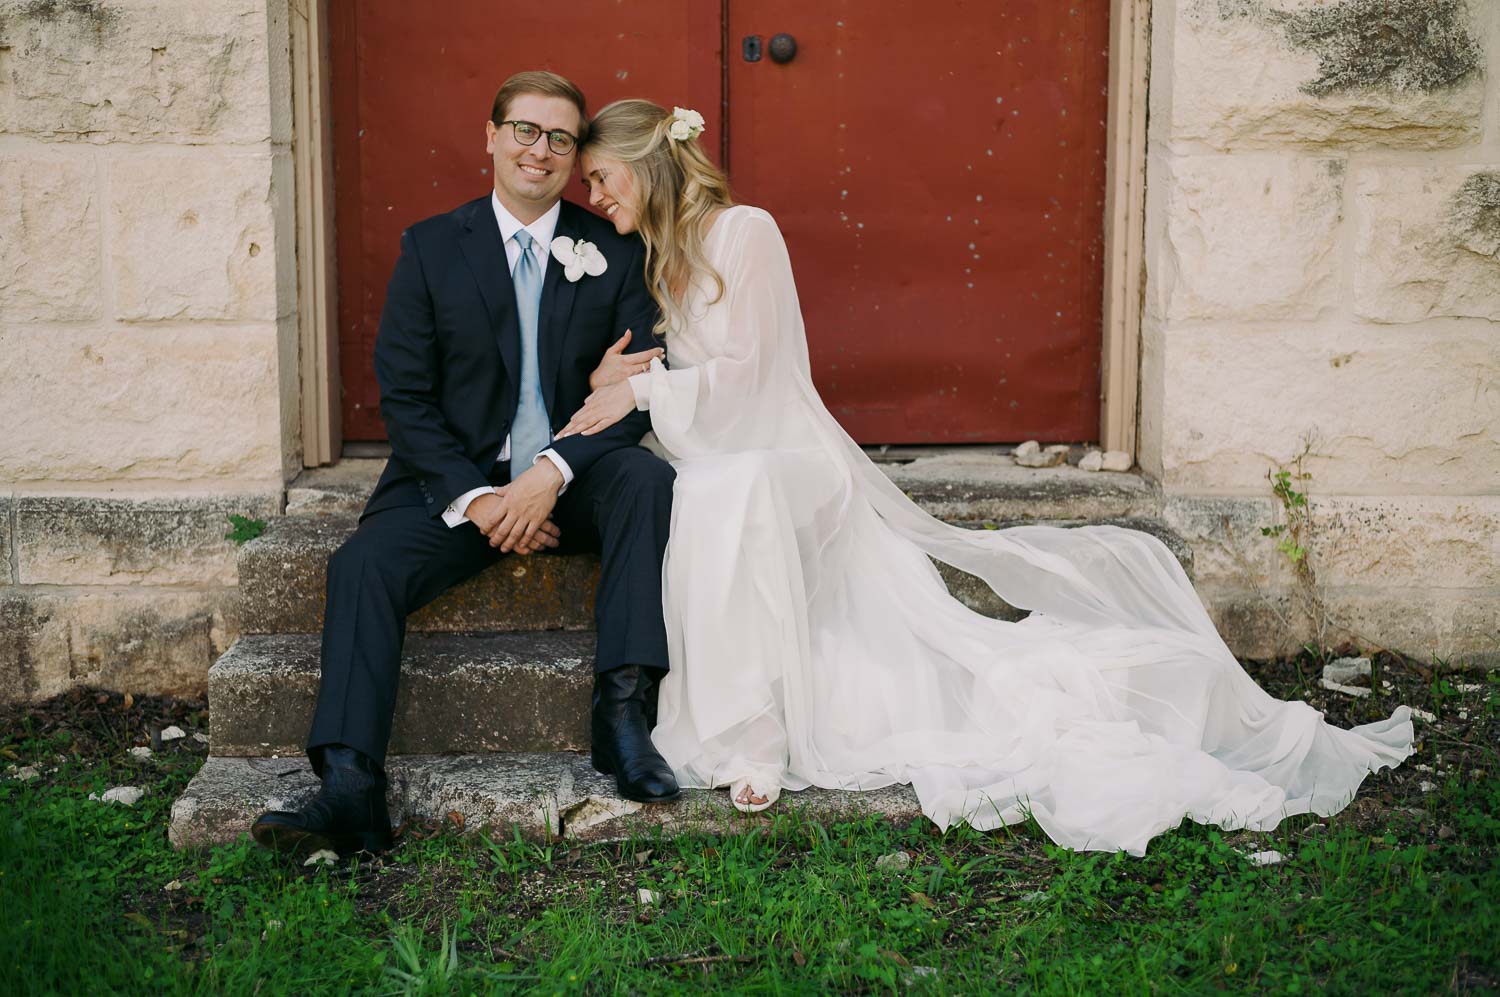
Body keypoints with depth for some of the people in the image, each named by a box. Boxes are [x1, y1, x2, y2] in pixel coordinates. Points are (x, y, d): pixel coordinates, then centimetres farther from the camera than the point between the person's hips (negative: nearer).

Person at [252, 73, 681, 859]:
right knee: (363, 565, -24)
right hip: (460, 477, 0)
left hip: (575, 476, 0)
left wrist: (552, 473, -19)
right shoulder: (431, 247, 5)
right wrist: (476, 499, -15)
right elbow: (403, 395, 0)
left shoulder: (616, 253, 5)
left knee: (649, 480, -31)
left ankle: (622, 710, -32)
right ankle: (349, 791, -31)